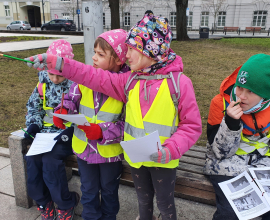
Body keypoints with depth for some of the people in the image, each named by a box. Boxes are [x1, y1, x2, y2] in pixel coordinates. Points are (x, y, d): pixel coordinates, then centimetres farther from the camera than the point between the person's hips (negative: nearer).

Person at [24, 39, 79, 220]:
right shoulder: (44, 80, 6)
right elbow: (33, 106, 13)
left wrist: (71, 131, -22)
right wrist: (33, 124, -4)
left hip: (68, 134, -5)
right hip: (47, 130, 5)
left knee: (50, 158, -25)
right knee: (32, 157, -16)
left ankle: (66, 204, 1)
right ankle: (44, 202, 10)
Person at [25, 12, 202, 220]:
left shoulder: (179, 82, -15)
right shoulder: (130, 80, -1)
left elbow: (192, 125, -12)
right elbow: (97, 78, -4)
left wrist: (171, 150, -26)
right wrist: (59, 63, -11)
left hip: (163, 160, -4)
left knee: (165, 203, 17)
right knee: (144, 199, 26)